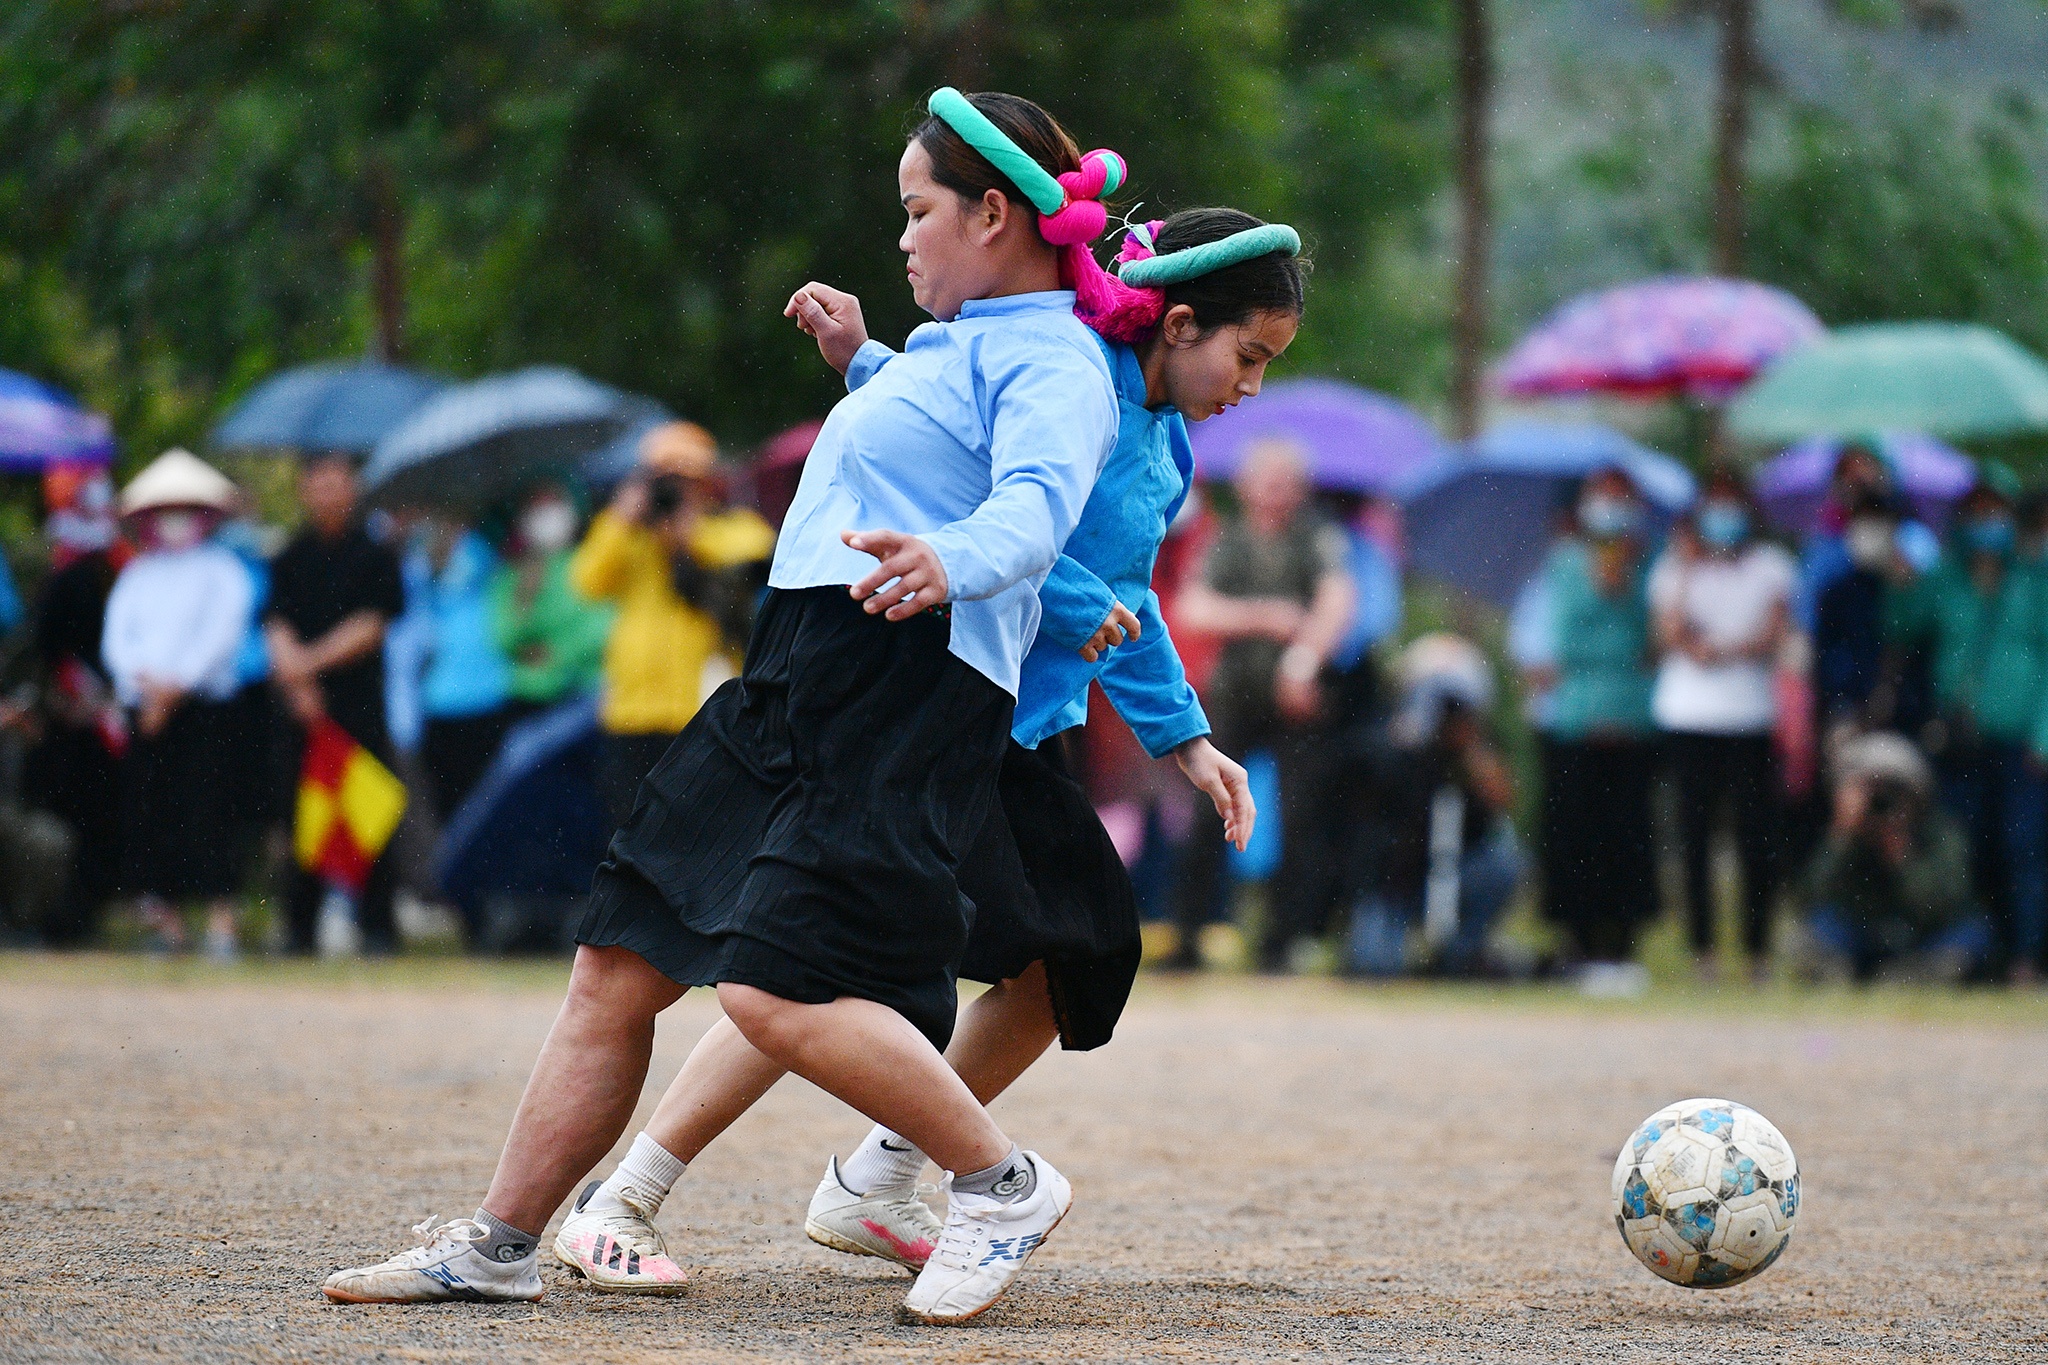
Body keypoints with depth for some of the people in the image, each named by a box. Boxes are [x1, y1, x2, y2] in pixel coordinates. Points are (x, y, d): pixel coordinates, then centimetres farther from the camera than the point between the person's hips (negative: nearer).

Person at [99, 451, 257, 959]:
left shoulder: (222, 570, 7)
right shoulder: (136, 575, 18)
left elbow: (222, 634, -5)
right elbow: (116, 639, 8)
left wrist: (176, 686, -13)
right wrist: (146, 680, -10)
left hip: (203, 705, -4)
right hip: (145, 708, 4)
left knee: (206, 815, -11)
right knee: (144, 816, -1)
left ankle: (221, 923, -11)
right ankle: (165, 918, 8)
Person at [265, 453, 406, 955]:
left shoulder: (374, 555, 4)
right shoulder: (289, 559, 10)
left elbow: (371, 625, -3)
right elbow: (277, 626, 3)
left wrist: (313, 659, -11)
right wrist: (299, 684, -12)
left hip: (361, 703, -2)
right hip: (305, 706, 2)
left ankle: (375, 924, -1)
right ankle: (300, 927, 5)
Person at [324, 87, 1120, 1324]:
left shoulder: (1051, 361, -7)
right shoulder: (959, 342, 23)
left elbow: (1035, 501, -27)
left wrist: (950, 562, -46)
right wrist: (861, 360, 39)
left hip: (907, 699, -10)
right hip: (791, 690, 10)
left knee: (778, 995, -23)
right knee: (621, 963, 8)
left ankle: (1007, 1187, -5)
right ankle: (498, 1245, 15)